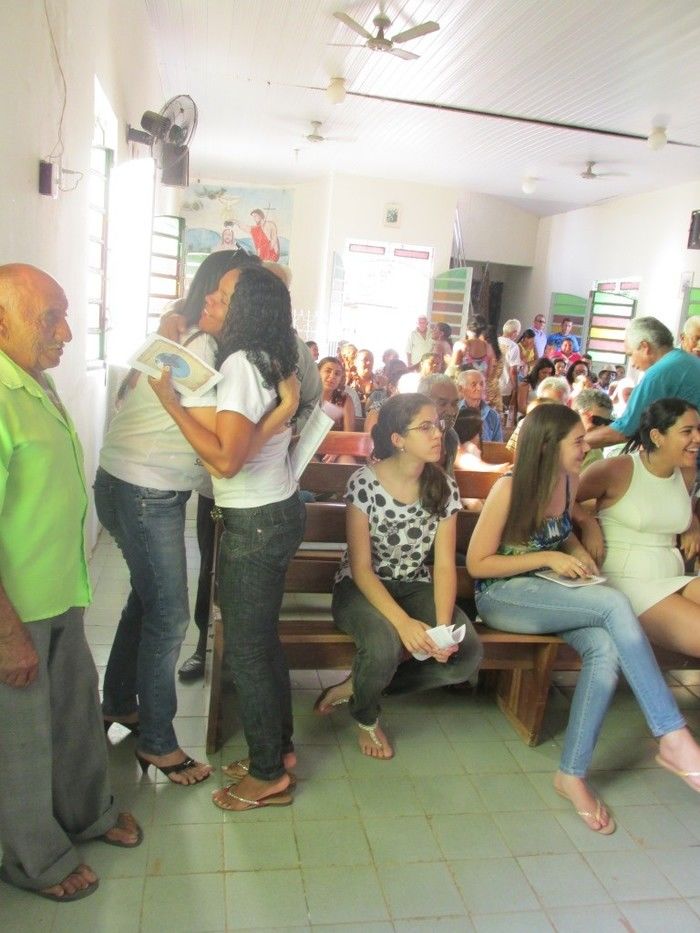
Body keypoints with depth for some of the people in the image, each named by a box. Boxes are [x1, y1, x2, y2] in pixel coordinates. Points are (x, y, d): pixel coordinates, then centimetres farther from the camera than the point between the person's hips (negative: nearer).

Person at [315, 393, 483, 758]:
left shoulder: (445, 488, -4)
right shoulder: (364, 483, -17)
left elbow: (444, 565, -6)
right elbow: (360, 568, -18)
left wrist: (444, 624, -24)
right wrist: (403, 621, -32)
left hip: (415, 588, 5)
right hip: (361, 588, -4)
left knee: (468, 653, -21)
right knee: (385, 644, -36)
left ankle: (355, 686, -2)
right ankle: (366, 716, 2)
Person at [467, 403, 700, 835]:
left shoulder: (569, 481, 4)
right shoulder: (509, 489, -15)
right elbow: (477, 563, -12)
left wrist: (579, 553, 3)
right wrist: (548, 558, -17)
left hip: (550, 594, 6)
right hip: (501, 596, -6)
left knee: (606, 648, -27)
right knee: (615, 605, -29)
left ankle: (573, 774, -17)